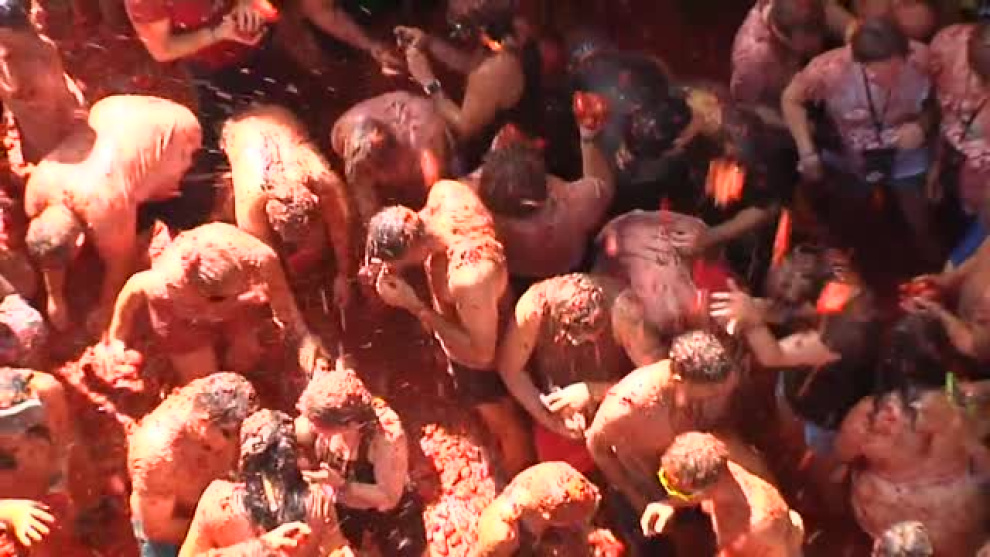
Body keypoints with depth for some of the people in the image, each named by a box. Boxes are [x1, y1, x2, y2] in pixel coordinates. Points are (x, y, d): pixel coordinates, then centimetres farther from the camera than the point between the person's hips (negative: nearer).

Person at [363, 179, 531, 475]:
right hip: (463, 319, 7)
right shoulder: (445, 191, -29)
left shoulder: (468, 279, -48)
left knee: (501, 422, 23)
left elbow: (480, 352, -34)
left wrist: (415, 306, -38)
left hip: (477, 358, -7)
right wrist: (384, 263, -20)